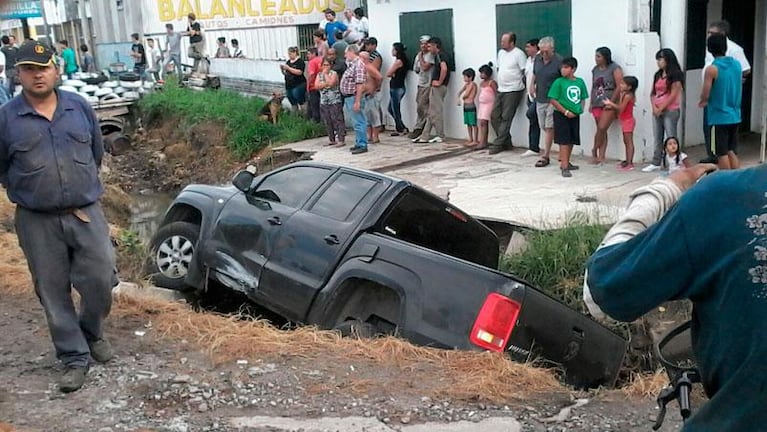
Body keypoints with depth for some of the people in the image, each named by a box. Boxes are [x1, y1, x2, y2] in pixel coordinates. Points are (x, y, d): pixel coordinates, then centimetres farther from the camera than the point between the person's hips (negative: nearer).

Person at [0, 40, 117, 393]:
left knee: (100, 281, 2)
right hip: (37, 222, -1)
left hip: (86, 214, 1)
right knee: (54, 293, 5)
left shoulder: (80, 107, 2)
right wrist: (31, 192, 11)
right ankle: (74, 358, 19)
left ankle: (92, 333, 31)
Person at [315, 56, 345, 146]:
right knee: (327, 122, 8)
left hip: (335, 102, -5)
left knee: (338, 120, -7)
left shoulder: (333, 73, -2)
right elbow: (317, 85, -2)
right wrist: (326, 84, -12)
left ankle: (341, 139, -5)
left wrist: (325, 74, -8)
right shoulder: (319, 74, 12)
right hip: (324, 102, 5)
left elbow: (331, 83, -19)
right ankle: (331, 139, 17)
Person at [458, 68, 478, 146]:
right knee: (468, 124, 12)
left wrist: (461, 97, 6)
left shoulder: (472, 84, -10)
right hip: (465, 106, 9)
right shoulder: (466, 84, 14)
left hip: (471, 106, -9)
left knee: (473, 124, -5)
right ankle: (470, 139, 20)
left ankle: (475, 140, -4)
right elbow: (460, 93, 19)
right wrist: (459, 99, 2)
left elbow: (466, 95, -13)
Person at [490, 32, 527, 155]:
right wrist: (501, 81, 16)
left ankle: (498, 144, -3)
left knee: (506, 118, -6)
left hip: (513, 91, -8)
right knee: (495, 116, 5)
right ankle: (506, 142, 15)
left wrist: (522, 84, -9)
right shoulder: (501, 53, 13)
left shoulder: (518, 54, -11)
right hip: (501, 90, 9)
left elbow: (525, 72, -12)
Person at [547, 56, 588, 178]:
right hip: (561, 115, -5)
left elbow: (582, 98, 16)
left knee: (572, 140, 14)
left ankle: (566, 162, 30)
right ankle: (564, 167, -7)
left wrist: (580, 109, -1)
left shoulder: (580, 82, 4)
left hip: (575, 116, 5)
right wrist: (566, 112, -15)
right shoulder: (559, 82, -9)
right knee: (564, 141, -7)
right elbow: (553, 100, -12)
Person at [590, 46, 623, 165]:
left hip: (609, 105, -5)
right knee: (601, 130, 6)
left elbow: (620, 87, -11)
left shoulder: (615, 68, -5)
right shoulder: (595, 69, 13)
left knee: (602, 128, -14)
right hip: (597, 104, 6)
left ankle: (595, 150, 7)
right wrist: (591, 103, 12)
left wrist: (611, 102, -14)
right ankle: (601, 157, 8)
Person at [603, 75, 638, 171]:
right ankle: (627, 161, 20)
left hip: (628, 121, -10)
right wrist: (612, 106, 1)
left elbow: (621, 108, -19)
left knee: (629, 141, -9)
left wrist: (610, 103, -12)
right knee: (626, 141, 13)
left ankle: (630, 163, -10)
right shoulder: (624, 94, 10)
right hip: (625, 121, 10)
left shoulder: (627, 95, -18)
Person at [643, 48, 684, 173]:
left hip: (670, 111, -7)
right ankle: (656, 163, 15)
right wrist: (654, 107, -3)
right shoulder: (658, 75, 15)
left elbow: (673, 95, -12)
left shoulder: (675, 75, -6)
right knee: (657, 138, 10)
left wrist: (661, 108, -12)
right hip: (657, 111, 7)